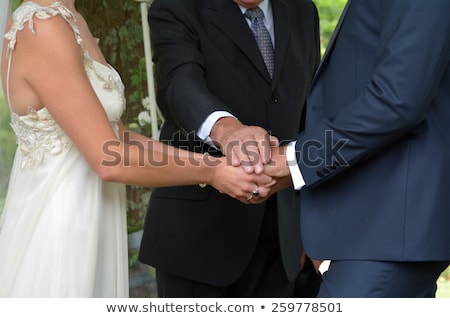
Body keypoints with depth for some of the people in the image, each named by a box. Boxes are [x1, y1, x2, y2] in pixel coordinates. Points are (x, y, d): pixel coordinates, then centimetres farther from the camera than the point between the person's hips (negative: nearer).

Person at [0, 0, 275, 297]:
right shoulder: (41, 29, -20)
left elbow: (114, 136, 9)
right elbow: (109, 161, -22)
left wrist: (209, 163, 2)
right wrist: (211, 173, -13)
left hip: (86, 222, 9)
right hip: (58, 228, -9)